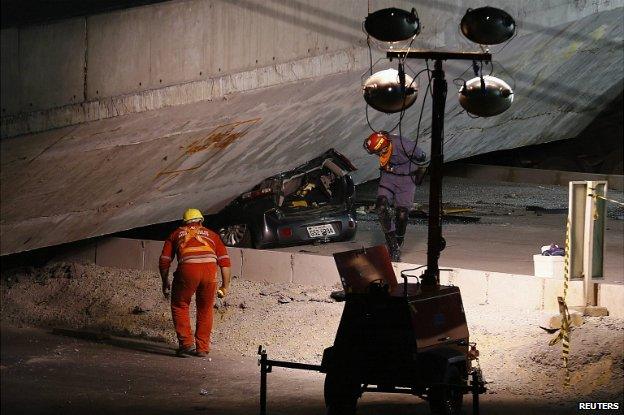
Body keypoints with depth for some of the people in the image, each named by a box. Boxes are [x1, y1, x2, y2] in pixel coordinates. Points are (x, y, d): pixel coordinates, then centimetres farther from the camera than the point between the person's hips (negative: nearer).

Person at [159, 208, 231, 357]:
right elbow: (224, 261, 21)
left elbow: (164, 261, 22)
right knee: (205, 310, 19)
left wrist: (165, 283, 34)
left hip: (187, 269, -2)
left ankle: (186, 344, 8)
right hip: (210, 270, 2)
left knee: (179, 306, 18)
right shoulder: (211, 235, 31)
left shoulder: (176, 234, 29)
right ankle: (202, 348, 21)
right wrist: (225, 286, 26)